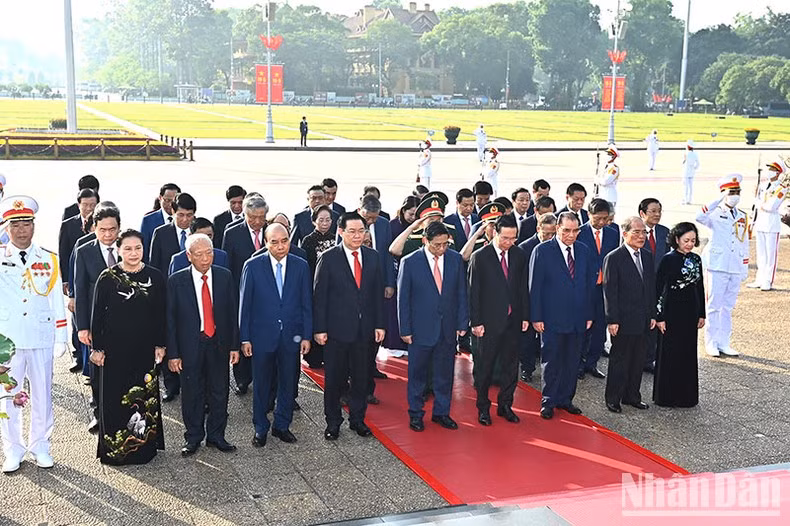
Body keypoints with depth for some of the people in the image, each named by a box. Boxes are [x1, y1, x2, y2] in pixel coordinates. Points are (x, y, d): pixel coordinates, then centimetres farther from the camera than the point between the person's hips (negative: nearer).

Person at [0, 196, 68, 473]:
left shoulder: (49, 260, 5)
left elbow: (57, 301, 7)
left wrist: (61, 337, 6)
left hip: (42, 338, 1)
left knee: (42, 394, 8)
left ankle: (40, 446, 22)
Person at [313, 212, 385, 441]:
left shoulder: (372, 257, 5)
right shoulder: (329, 258, -7)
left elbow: (378, 293, 9)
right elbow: (319, 295, -6)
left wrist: (380, 324, 5)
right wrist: (319, 328, -9)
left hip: (364, 329, 3)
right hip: (337, 329, -3)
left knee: (361, 377, 12)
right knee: (334, 379, 7)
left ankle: (357, 419, 27)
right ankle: (333, 422, 22)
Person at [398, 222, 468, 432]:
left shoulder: (455, 259, 1)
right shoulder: (410, 262, -9)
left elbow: (461, 294, 6)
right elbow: (403, 299, -5)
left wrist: (462, 323, 2)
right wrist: (405, 329, -6)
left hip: (448, 328, 3)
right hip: (421, 329, -3)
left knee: (445, 373, 13)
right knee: (417, 374, 9)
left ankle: (441, 412, 28)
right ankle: (415, 414, 24)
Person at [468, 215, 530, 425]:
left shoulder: (519, 256, 5)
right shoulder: (480, 257, -8)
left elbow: (523, 288, 10)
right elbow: (473, 292, -7)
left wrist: (525, 316, 6)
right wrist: (476, 322, -10)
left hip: (513, 321, 4)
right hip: (490, 321, -4)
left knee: (511, 365, 10)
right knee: (486, 366, 5)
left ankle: (505, 405, 25)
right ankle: (483, 407, 19)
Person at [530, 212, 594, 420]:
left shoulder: (584, 251, 8)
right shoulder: (542, 251, -6)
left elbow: (589, 284, 12)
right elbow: (535, 287, -7)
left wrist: (589, 315, 8)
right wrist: (536, 317, -10)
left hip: (577, 319, 4)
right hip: (552, 319, -4)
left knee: (572, 362, 11)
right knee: (551, 362, 4)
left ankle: (565, 399, 24)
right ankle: (548, 402, 16)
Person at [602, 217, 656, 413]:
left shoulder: (647, 256, 9)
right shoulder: (613, 258, -12)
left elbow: (651, 287, 13)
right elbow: (610, 292, -12)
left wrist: (652, 314, 10)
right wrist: (612, 320, -14)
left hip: (642, 319, 6)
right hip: (623, 320, -6)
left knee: (638, 360, 14)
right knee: (619, 360, 4)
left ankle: (632, 396, 27)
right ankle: (613, 398, 15)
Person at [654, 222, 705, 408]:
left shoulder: (696, 259, 7)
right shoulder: (668, 260, -10)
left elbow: (700, 288, 12)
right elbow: (658, 289, -11)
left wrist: (701, 314, 11)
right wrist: (659, 317, -14)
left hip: (690, 313, 6)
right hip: (672, 313, -6)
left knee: (688, 354, 11)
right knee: (669, 354, 2)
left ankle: (686, 395, 22)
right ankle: (666, 396, 12)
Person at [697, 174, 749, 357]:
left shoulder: (742, 217, 13)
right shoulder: (716, 214, -4)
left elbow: (744, 244, 18)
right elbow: (700, 218, -28)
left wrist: (745, 267, 15)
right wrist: (719, 200, -25)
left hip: (736, 268, 5)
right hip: (718, 266, -5)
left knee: (728, 307, 10)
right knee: (714, 306, 0)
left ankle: (723, 343, 17)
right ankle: (711, 343, 10)